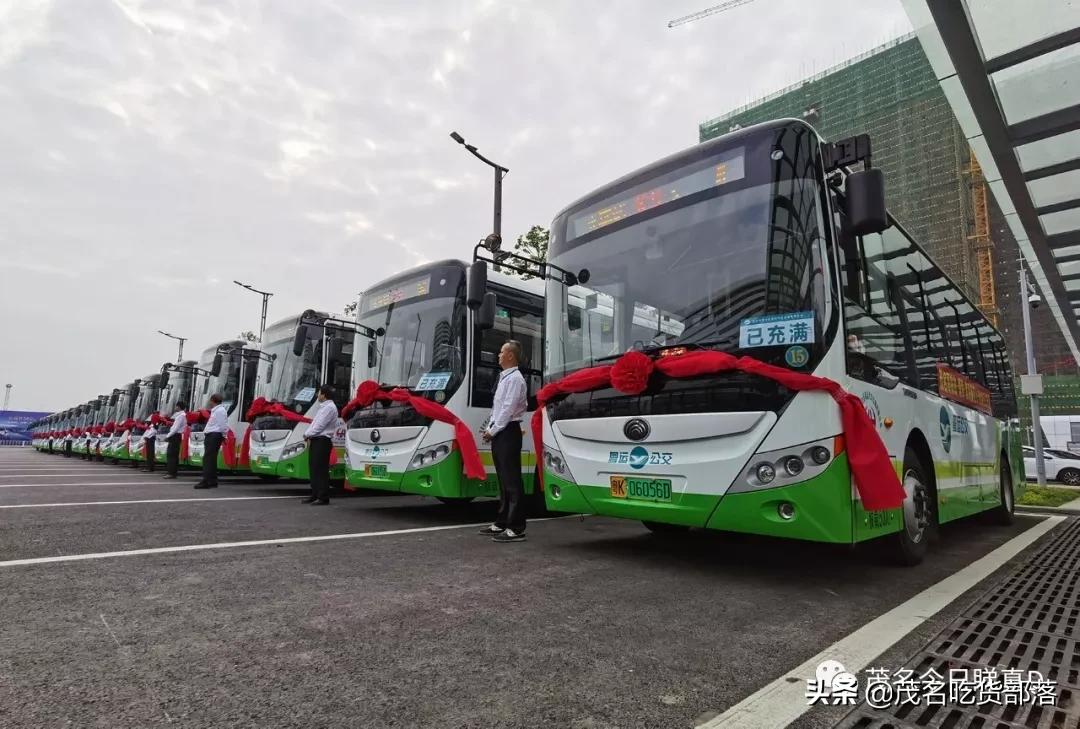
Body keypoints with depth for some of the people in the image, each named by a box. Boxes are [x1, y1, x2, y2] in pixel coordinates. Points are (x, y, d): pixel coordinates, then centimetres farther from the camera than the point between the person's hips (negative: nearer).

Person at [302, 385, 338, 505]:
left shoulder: (330, 407, -12)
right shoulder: (322, 407, 20)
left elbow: (320, 425, -16)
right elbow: (314, 422, 19)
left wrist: (307, 434, -5)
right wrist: (307, 434, 4)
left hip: (323, 441, -10)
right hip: (315, 440, 10)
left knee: (322, 469, -8)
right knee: (313, 468, 12)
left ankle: (323, 497, -5)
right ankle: (315, 495, 19)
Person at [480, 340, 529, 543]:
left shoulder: (515, 379, -11)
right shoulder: (504, 378, 19)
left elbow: (508, 409, -17)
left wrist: (493, 431, -12)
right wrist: (489, 428, 11)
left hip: (508, 433, -10)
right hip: (499, 434, 10)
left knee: (512, 482, -8)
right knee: (504, 480, 14)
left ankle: (516, 529, -5)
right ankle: (501, 524, 23)